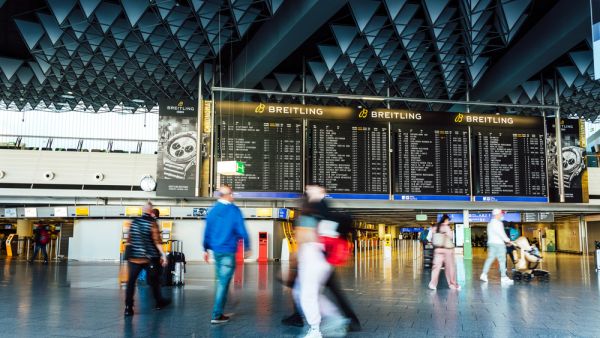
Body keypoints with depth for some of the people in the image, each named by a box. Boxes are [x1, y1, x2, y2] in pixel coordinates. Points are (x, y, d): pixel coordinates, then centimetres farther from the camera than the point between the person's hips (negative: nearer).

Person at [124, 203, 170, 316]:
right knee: (154, 281, 12)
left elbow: (129, 240, 12)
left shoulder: (134, 222, 6)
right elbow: (157, 241, -14)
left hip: (134, 257, 3)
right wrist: (163, 255, -11)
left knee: (131, 282, 2)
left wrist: (129, 253, 24)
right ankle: (159, 302, 26)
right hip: (149, 258, -3)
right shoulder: (152, 223, -8)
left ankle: (128, 308, -6)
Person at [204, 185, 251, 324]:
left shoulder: (212, 210, 6)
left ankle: (218, 311, 24)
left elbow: (207, 231, 9)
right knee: (224, 283, -3)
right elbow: (241, 231, -10)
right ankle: (217, 315, -3)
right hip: (228, 251, -6)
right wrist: (247, 248, 0)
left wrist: (206, 249, 16)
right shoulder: (234, 210, -9)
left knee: (220, 281, 18)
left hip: (216, 250, 6)